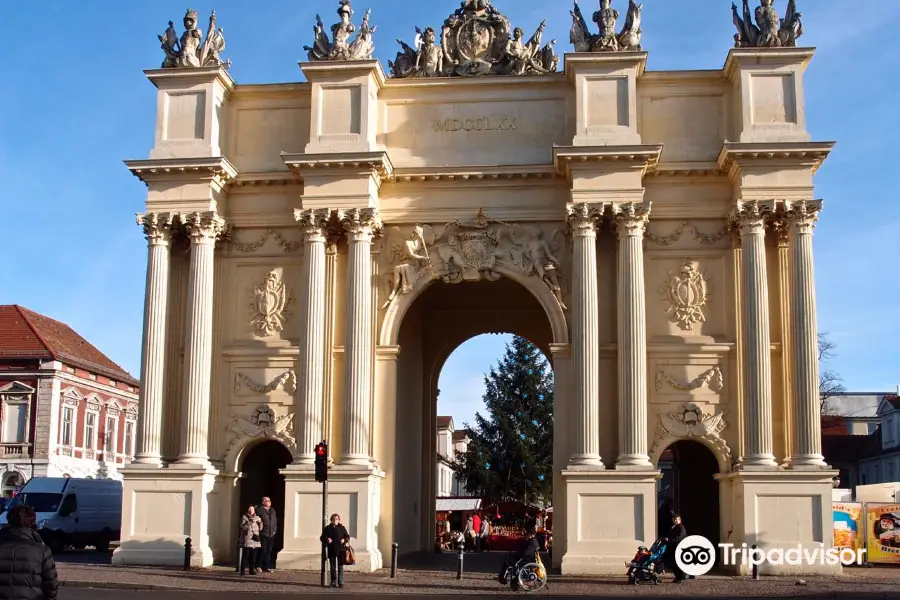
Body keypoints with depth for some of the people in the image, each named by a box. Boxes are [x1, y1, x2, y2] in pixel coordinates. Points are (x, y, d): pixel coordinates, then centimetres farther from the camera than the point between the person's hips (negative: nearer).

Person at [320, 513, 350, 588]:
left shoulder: (342, 528, 5)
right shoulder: (327, 528, 5)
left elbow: (347, 536, 11)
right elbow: (322, 538, 7)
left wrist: (345, 540, -10)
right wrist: (326, 539, -14)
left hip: (340, 549, -1)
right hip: (331, 550, 1)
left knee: (340, 566, -3)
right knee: (332, 567, 8)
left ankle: (340, 582, -2)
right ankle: (333, 582, 16)